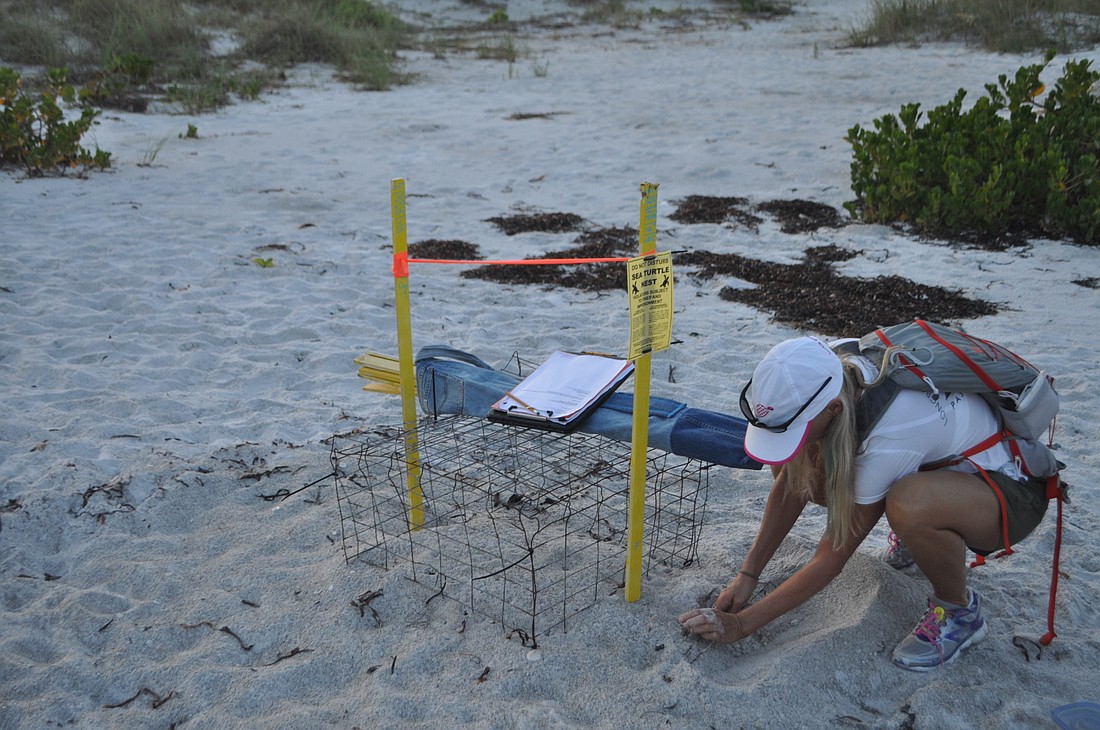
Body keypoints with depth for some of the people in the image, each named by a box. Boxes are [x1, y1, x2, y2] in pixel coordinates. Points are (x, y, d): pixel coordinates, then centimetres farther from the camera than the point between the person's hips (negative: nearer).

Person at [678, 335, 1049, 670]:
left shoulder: (889, 438, -38)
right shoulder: (840, 376, -20)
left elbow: (830, 560, -27)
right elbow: (789, 482, -7)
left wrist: (742, 624, -21)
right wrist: (748, 574, -8)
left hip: (1013, 492, -7)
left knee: (907, 505, -41)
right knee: (794, 468, -11)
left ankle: (959, 610, -9)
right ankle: (918, 537, 11)